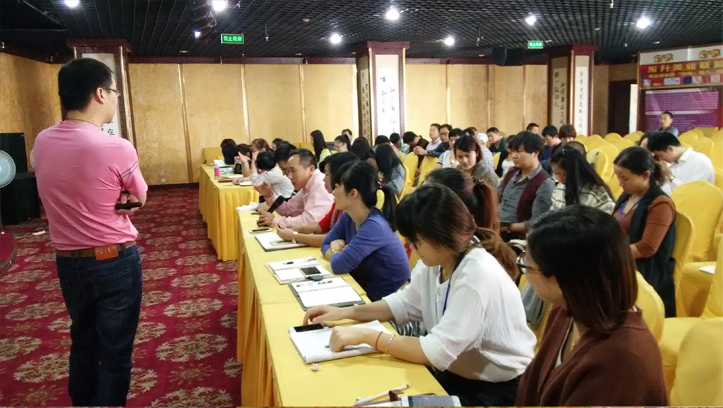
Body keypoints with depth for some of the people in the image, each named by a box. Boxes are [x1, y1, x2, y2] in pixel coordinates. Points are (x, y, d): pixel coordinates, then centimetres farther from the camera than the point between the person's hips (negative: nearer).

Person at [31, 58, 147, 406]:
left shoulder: (41, 143, -3)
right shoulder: (117, 149, -21)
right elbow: (139, 199, -4)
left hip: (68, 261, 6)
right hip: (116, 261, -6)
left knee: (82, 340, 24)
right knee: (115, 350, 10)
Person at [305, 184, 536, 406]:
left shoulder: (478, 274, -30)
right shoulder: (436, 261, -5)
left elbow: (436, 352, -30)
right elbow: (404, 304, 8)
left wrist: (365, 335, -28)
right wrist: (345, 312, -2)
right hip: (455, 373, 6)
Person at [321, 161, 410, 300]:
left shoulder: (374, 226, -26)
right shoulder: (348, 217, -1)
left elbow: (339, 265, -27)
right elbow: (326, 245, 5)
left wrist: (335, 251, -6)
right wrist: (338, 250, -15)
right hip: (366, 292, 7)